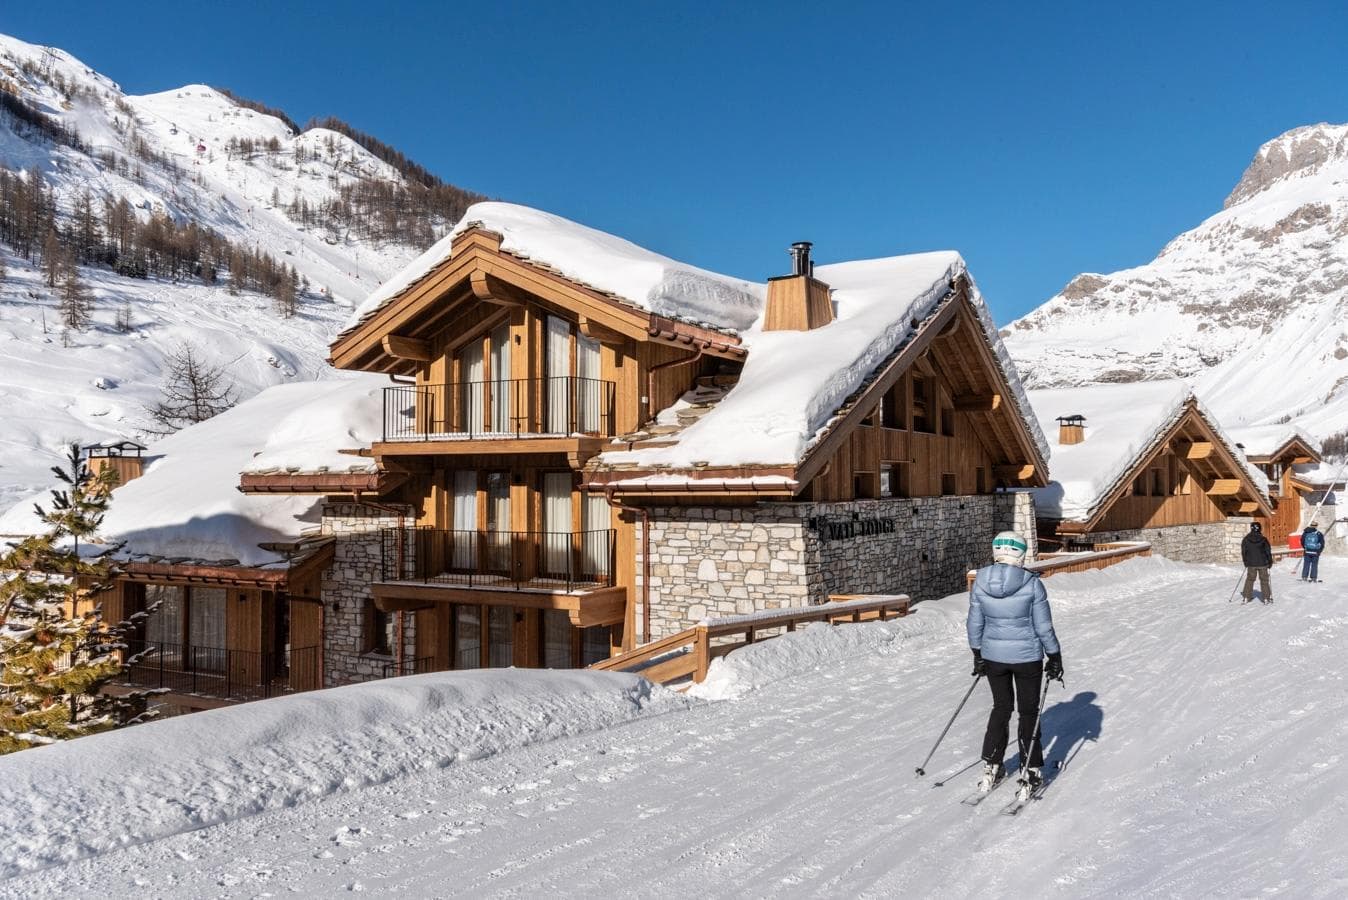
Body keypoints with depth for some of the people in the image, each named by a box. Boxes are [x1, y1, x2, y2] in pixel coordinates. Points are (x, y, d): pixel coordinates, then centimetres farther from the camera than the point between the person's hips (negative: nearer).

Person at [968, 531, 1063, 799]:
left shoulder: (980, 582, -8)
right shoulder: (1032, 584, -17)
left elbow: (975, 623, 1)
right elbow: (1044, 627, -11)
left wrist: (977, 654, 15)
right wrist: (1055, 657, 3)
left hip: (993, 656, 3)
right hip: (1027, 657, -3)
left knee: (1001, 707, 21)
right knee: (1029, 712, 13)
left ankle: (991, 767, 26)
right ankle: (1030, 772, 18)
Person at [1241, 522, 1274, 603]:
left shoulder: (1246, 539, -4)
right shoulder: (1263, 539, -10)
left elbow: (1243, 551, 3)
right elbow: (1268, 551, -4)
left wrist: (1245, 562, 15)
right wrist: (1270, 562, 8)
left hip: (1251, 564, 2)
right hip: (1262, 563, -2)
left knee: (1249, 579, 12)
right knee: (1264, 580, 8)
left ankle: (1247, 597, 12)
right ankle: (1266, 598, 9)